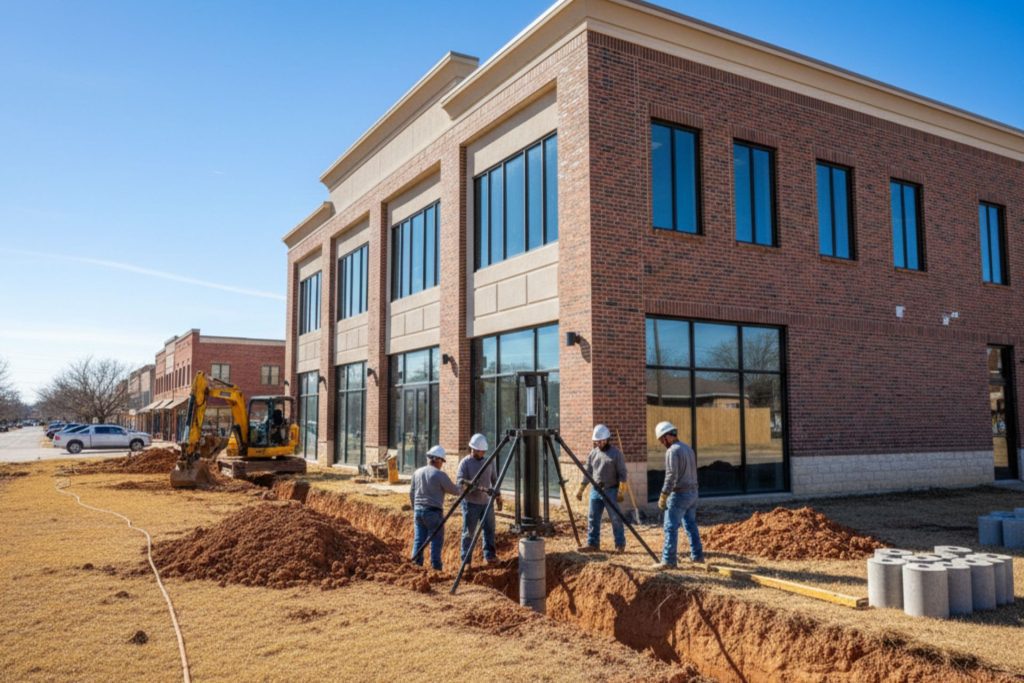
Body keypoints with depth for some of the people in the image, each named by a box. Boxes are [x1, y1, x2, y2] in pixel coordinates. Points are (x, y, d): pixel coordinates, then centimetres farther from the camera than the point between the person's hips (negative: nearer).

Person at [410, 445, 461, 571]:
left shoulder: (417, 472, 6)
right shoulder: (440, 474, -13)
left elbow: (411, 493, 12)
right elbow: (453, 490, -4)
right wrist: (461, 491, 17)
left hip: (418, 510, 6)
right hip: (433, 512, -6)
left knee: (419, 539, 12)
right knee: (436, 541, 3)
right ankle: (436, 567, 4)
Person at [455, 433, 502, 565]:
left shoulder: (489, 461, 6)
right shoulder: (465, 462, -10)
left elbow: (494, 479, 17)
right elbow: (459, 481, -21)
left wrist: (498, 495, 14)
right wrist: (479, 487, -33)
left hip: (486, 502, 5)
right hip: (471, 503, -5)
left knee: (489, 530, 9)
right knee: (469, 532, 0)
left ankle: (489, 556, 21)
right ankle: (466, 561, 7)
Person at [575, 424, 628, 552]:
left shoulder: (616, 453, -5)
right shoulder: (593, 453, 10)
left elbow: (622, 474, -7)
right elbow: (588, 473, 15)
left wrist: (621, 492, -15)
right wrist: (580, 490, 12)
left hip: (611, 491, -5)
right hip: (595, 491, 5)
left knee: (615, 519, -1)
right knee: (592, 518, 5)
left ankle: (620, 545, 9)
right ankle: (593, 543, 12)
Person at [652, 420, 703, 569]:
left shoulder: (672, 451, -15)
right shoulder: (688, 449, 13)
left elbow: (671, 476, -20)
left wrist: (663, 496, -17)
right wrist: (691, 490, 19)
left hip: (679, 494, -9)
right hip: (692, 492, 9)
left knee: (671, 528, -6)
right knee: (691, 525, 19)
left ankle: (668, 561, -6)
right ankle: (697, 555, 27)